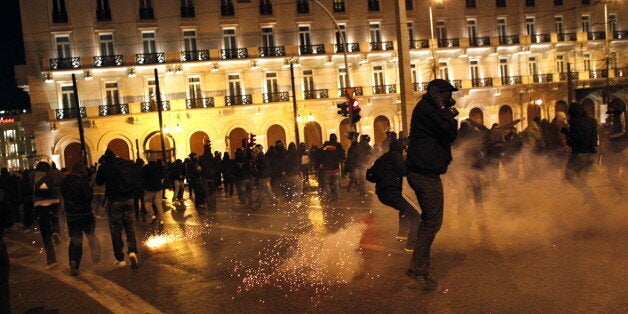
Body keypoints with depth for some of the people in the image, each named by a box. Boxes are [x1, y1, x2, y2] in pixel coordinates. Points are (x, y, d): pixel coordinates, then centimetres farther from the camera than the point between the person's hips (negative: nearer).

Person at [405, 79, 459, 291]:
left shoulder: (428, 109, 21)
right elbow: (450, 134, -17)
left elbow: (449, 135, 22)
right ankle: (419, 270, -3)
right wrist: (444, 109, -9)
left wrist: (449, 114, 13)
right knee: (432, 221, -8)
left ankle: (419, 267, 24)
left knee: (429, 220, 17)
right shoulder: (426, 109, -12)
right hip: (425, 174, -11)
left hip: (424, 173, 11)